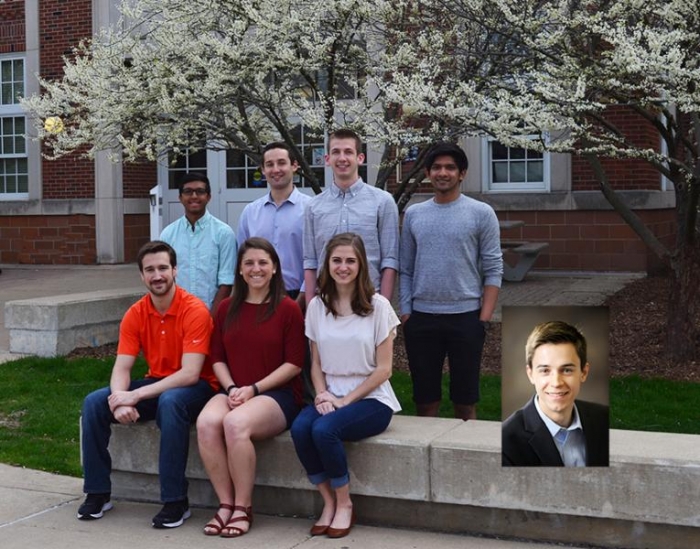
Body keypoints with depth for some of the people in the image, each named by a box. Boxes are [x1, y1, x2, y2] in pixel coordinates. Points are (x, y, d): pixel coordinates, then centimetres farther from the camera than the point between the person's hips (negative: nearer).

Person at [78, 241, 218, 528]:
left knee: (170, 402, -38)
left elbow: (190, 374, -25)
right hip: (157, 384, 6)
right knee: (94, 403, -12)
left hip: (195, 388, -6)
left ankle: (175, 502, -28)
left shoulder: (194, 310, -18)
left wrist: (137, 395, -29)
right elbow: (121, 368, -5)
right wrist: (119, 398, -28)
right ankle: (98, 493, 1)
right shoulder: (135, 314, -1)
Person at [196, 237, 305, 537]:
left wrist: (253, 388, -13)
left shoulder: (288, 309, -2)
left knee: (235, 423, -33)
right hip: (234, 392, 4)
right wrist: (232, 388, -7)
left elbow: (293, 364, -6)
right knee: (206, 422, -28)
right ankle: (226, 503, -17)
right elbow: (218, 358, 12)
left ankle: (243, 507, -17)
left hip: (277, 394, -4)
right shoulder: (227, 308, 12)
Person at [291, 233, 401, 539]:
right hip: (331, 398, 4)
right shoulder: (318, 306, 6)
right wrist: (322, 394, -10)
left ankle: (344, 505, -8)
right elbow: (316, 363, 9)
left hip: (371, 399, -4)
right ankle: (329, 503, -8)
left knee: (324, 429, -31)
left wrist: (344, 400, -13)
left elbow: (383, 369, -7)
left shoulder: (377, 306, -6)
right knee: (300, 428, -27)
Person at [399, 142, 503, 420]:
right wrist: (405, 313, 3)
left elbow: (493, 270, -3)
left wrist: (484, 318, -9)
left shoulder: (481, 213, -1)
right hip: (421, 317, 3)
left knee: (465, 401, 7)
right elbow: (405, 270, 10)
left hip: (465, 316, -2)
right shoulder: (413, 214, 8)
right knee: (425, 399, 10)